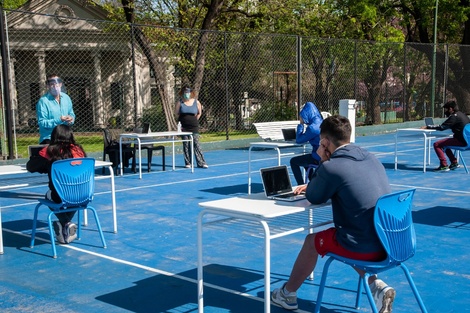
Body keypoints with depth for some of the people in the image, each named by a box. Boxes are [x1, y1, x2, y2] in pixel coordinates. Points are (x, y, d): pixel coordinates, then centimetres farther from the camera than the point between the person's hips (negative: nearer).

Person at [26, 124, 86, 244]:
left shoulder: (49, 151, -5)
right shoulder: (78, 150, 2)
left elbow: (30, 167, 6)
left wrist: (47, 166, 26)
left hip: (60, 197, -2)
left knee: (48, 195, 33)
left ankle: (66, 224, 21)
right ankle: (67, 225, 27)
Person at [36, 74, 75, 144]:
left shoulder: (66, 98, 8)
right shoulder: (43, 101, -12)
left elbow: (72, 114, 19)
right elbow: (42, 123, -16)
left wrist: (71, 119, -5)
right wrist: (59, 120, -23)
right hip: (49, 139, -6)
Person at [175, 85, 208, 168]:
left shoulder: (196, 102, 2)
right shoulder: (180, 103, 1)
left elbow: (199, 113, 12)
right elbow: (176, 114, 10)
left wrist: (195, 120, 8)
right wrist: (182, 121, 6)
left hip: (194, 127, -1)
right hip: (184, 127, 1)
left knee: (196, 144, -4)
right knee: (186, 145, 4)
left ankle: (201, 162, -2)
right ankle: (188, 163, 11)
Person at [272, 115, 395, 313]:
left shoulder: (331, 167, -15)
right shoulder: (371, 158, 8)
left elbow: (314, 198, 2)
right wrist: (313, 185, 28)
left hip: (363, 247, -6)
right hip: (387, 241, 7)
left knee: (312, 241, 18)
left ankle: (287, 294, 37)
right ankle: (377, 287, 14)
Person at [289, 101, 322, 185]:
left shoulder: (313, 127, -21)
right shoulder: (321, 122, 6)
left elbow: (298, 140, -10)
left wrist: (301, 125, -2)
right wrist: (303, 124, 10)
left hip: (319, 158, -9)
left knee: (293, 161, 9)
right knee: (305, 158, 35)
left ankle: (301, 185, 11)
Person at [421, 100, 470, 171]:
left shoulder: (454, 116, -14)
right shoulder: (462, 115, 15)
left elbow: (442, 127, -19)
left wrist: (427, 127, -13)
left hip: (461, 141, -10)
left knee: (437, 145, -11)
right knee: (444, 143, 29)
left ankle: (444, 166, -11)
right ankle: (454, 163, 28)